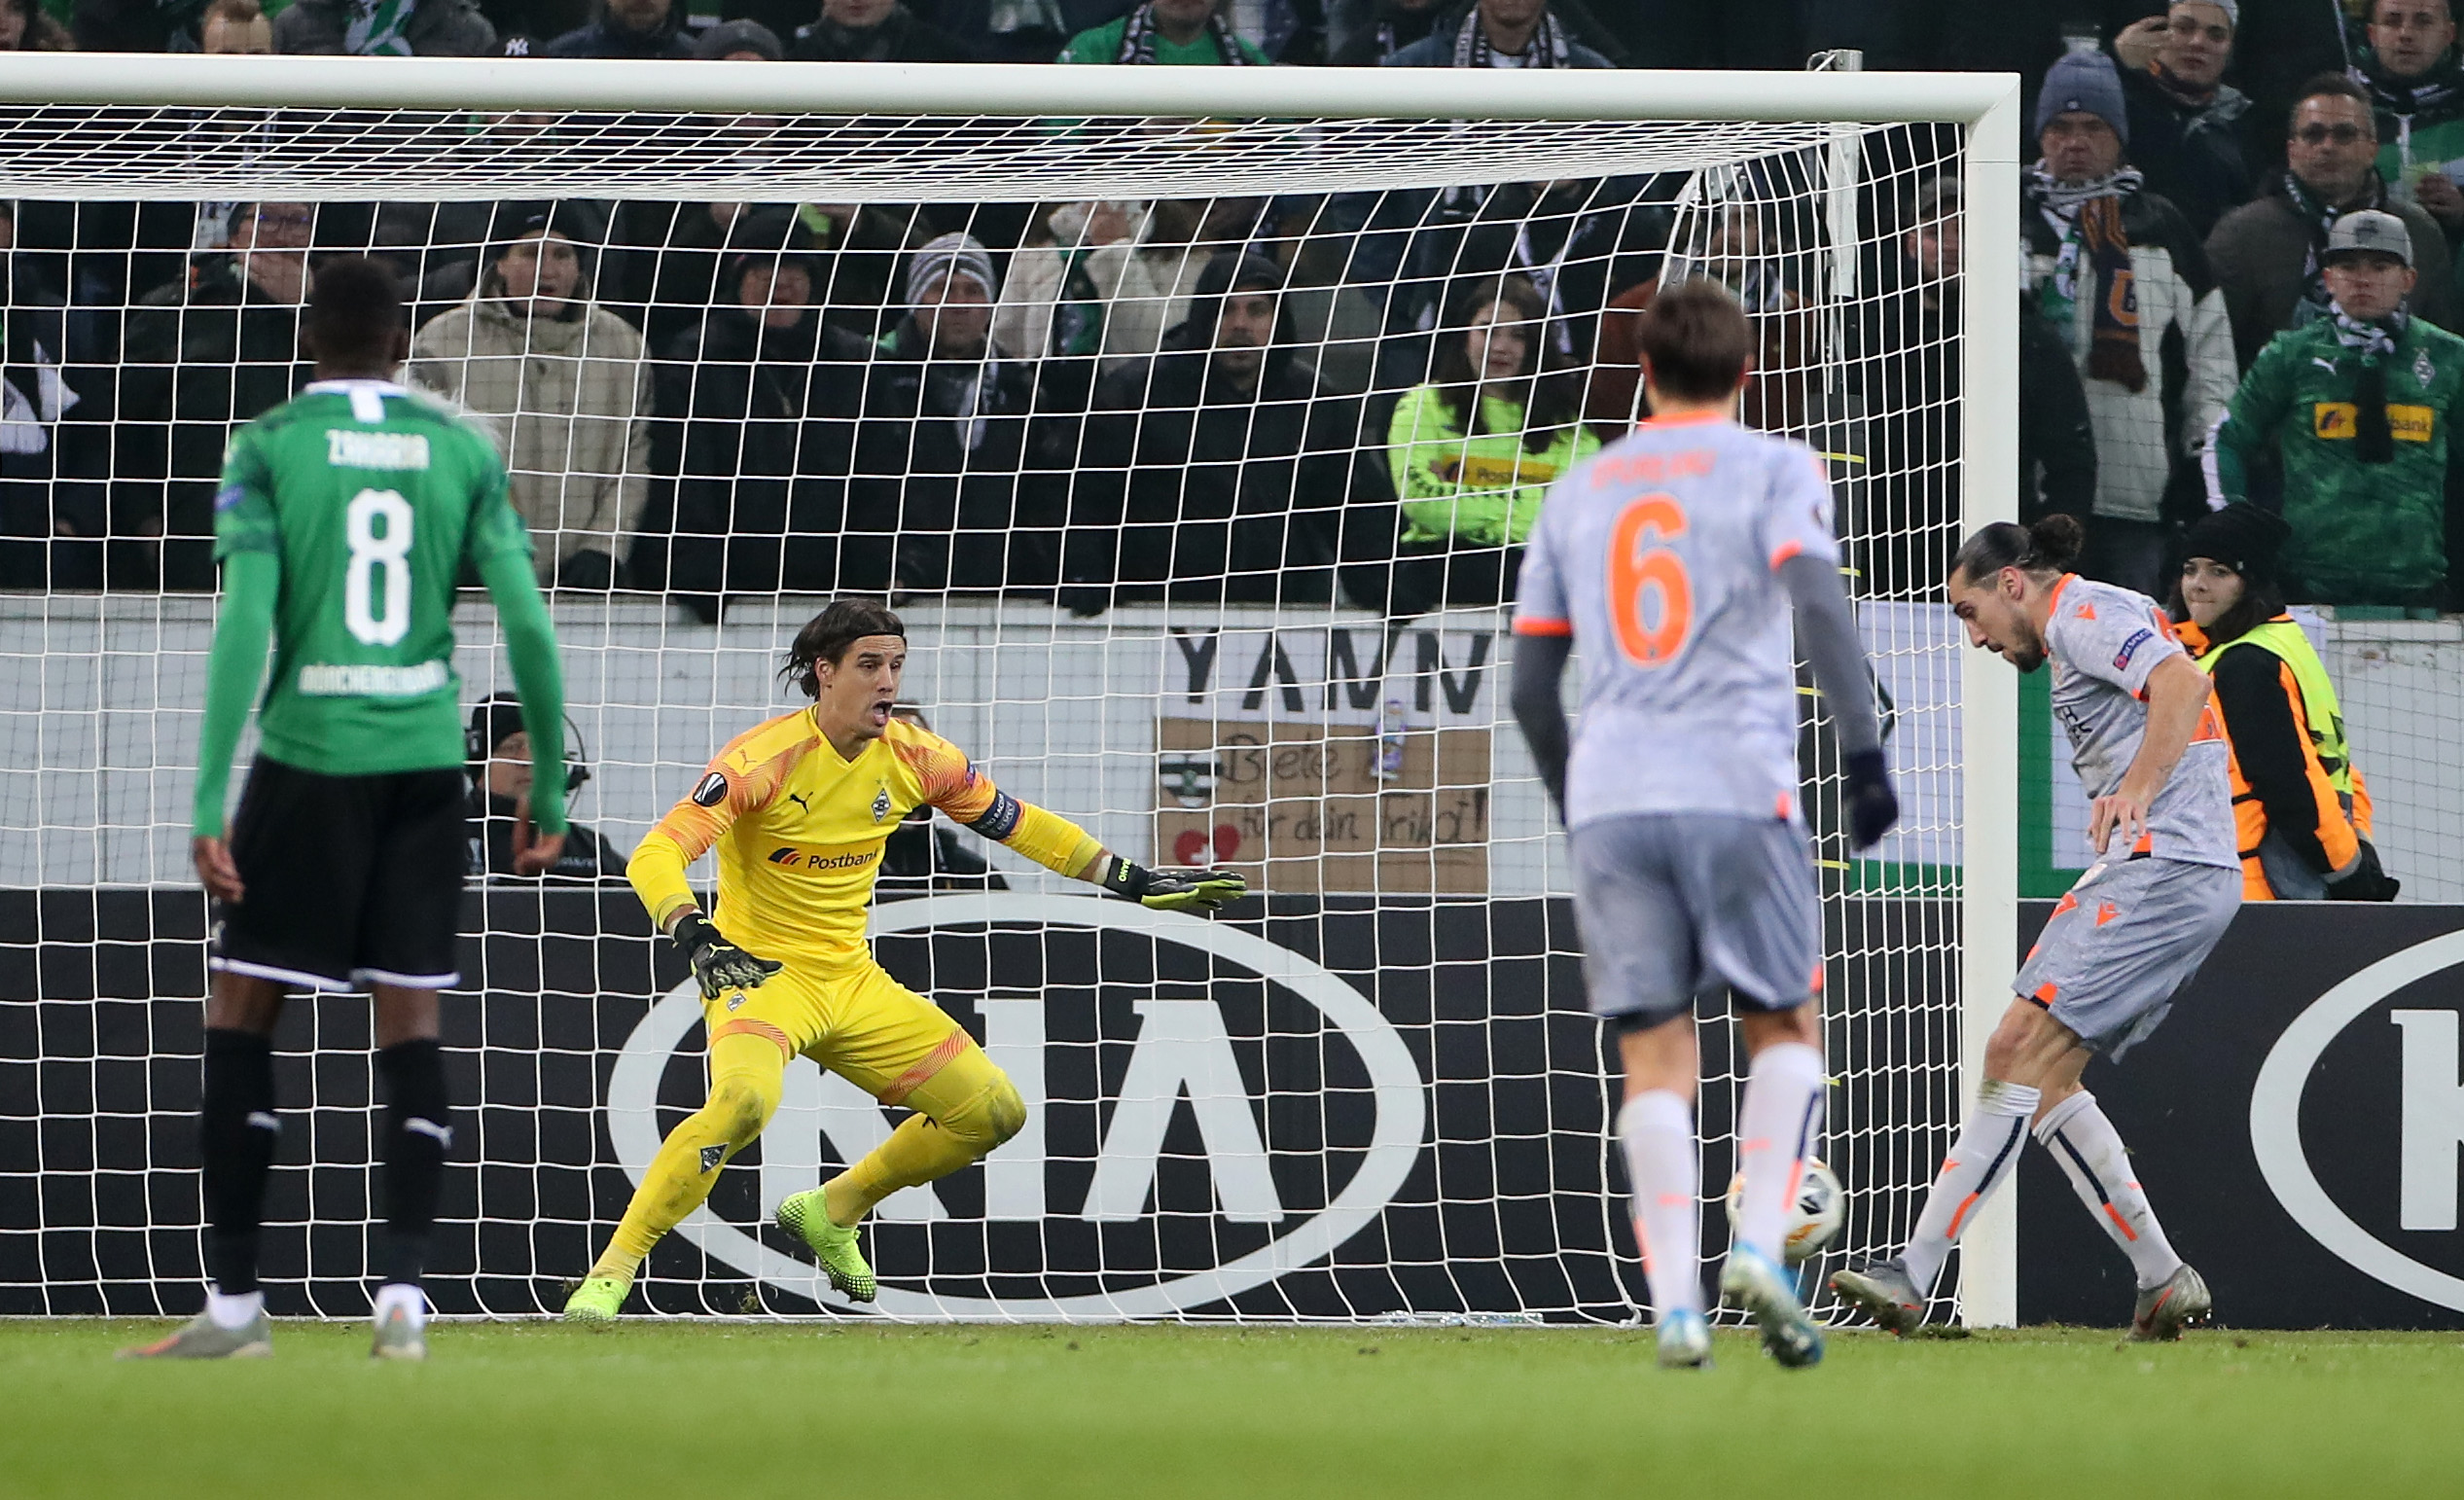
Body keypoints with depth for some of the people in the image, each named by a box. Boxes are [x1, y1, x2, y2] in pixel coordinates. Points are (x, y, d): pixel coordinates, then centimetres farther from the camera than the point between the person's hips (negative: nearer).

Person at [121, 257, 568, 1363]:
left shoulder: (269, 449, -2)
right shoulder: (463, 452, 6)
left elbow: (243, 627, -11)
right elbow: (528, 628, 2)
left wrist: (209, 805, -12)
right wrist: (548, 794, 11)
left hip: (308, 761, -3)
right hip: (426, 762, 3)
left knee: (241, 1012, 6)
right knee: (410, 1018, 5)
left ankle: (235, 1303, 3)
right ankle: (402, 1293, -6)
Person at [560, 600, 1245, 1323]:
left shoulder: (913, 758, -2)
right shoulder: (765, 758, -19)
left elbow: (1014, 822, 13)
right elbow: (656, 855, -27)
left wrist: (1133, 881, 12)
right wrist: (694, 937, -46)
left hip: (853, 984, 7)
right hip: (759, 970, -7)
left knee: (994, 1112, 4)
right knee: (745, 1098, -37)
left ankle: (832, 1210, 25)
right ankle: (610, 1274, -28)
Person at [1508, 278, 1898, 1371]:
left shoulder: (1577, 493, 18)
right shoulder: (1773, 469, 6)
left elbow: (1531, 686, 19)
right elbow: (1819, 604, -11)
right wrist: (1864, 752, -13)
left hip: (1607, 797, 3)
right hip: (1736, 787, -3)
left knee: (1654, 1056, 2)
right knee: (1785, 1028, 10)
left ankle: (1675, 1302, -10)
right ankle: (1758, 1242, -11)